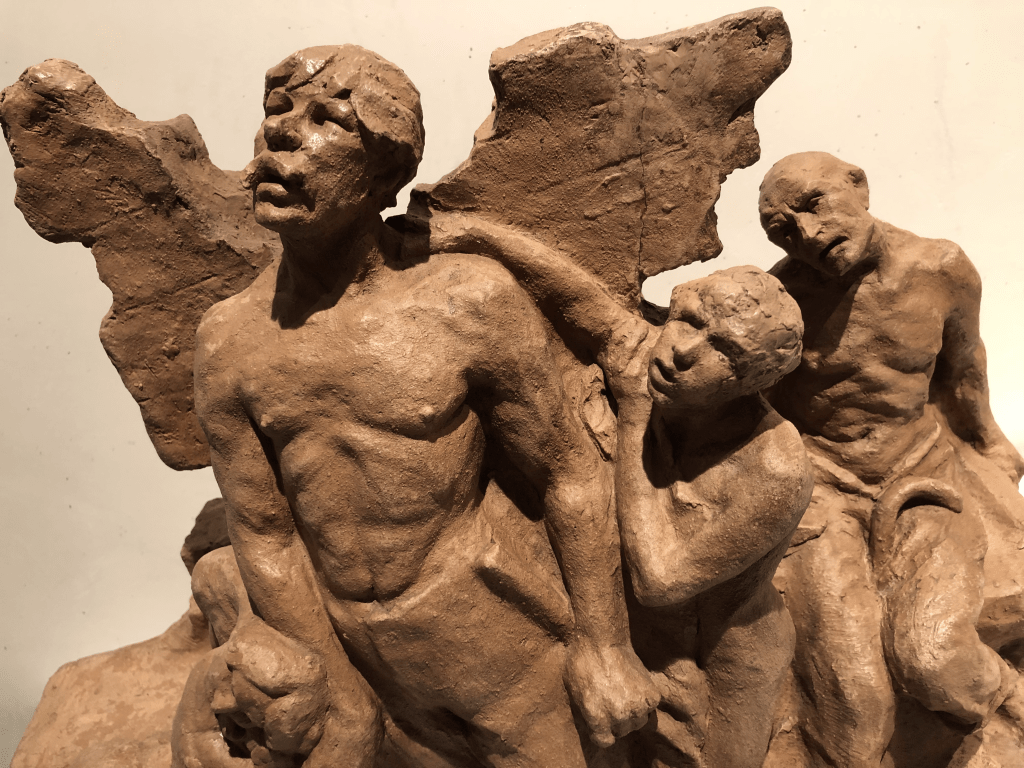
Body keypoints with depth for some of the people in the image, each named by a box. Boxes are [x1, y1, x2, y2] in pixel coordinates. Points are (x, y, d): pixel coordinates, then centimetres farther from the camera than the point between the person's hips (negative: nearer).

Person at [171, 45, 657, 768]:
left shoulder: (471, 300, -18)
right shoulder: (226, 341, -8)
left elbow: (571, 472, -10)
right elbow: (265, 536, -2)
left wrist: (604, 645, -6)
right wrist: (345, 708, 1)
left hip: (491, 630, -2)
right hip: (347, 644, 3)